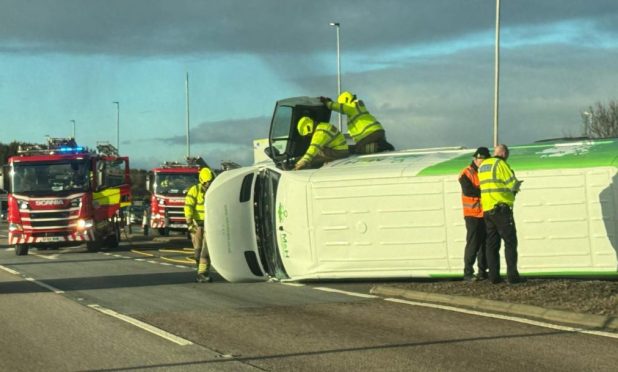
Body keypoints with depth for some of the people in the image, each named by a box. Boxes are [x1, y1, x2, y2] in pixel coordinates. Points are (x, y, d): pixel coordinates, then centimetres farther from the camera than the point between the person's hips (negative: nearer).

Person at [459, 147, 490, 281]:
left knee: (485, 244, 7)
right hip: (473, 214, -6)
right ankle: (468, 273, -6)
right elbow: (468, 191, -20)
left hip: (486, 214, 6)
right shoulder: (467, 174, -6)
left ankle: (483, 271, 14)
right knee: (473, 244, -9)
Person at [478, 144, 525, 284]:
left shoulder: (483, 165, 15)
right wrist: (517, 185, 11)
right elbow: (513, 184, -12)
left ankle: (494, 276, 4)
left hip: (487, 209, 7)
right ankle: (512, 275, -10)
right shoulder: (500, 164, -8)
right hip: (501, 208, -7)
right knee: (510, 242, -4)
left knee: (492, 243, 8)